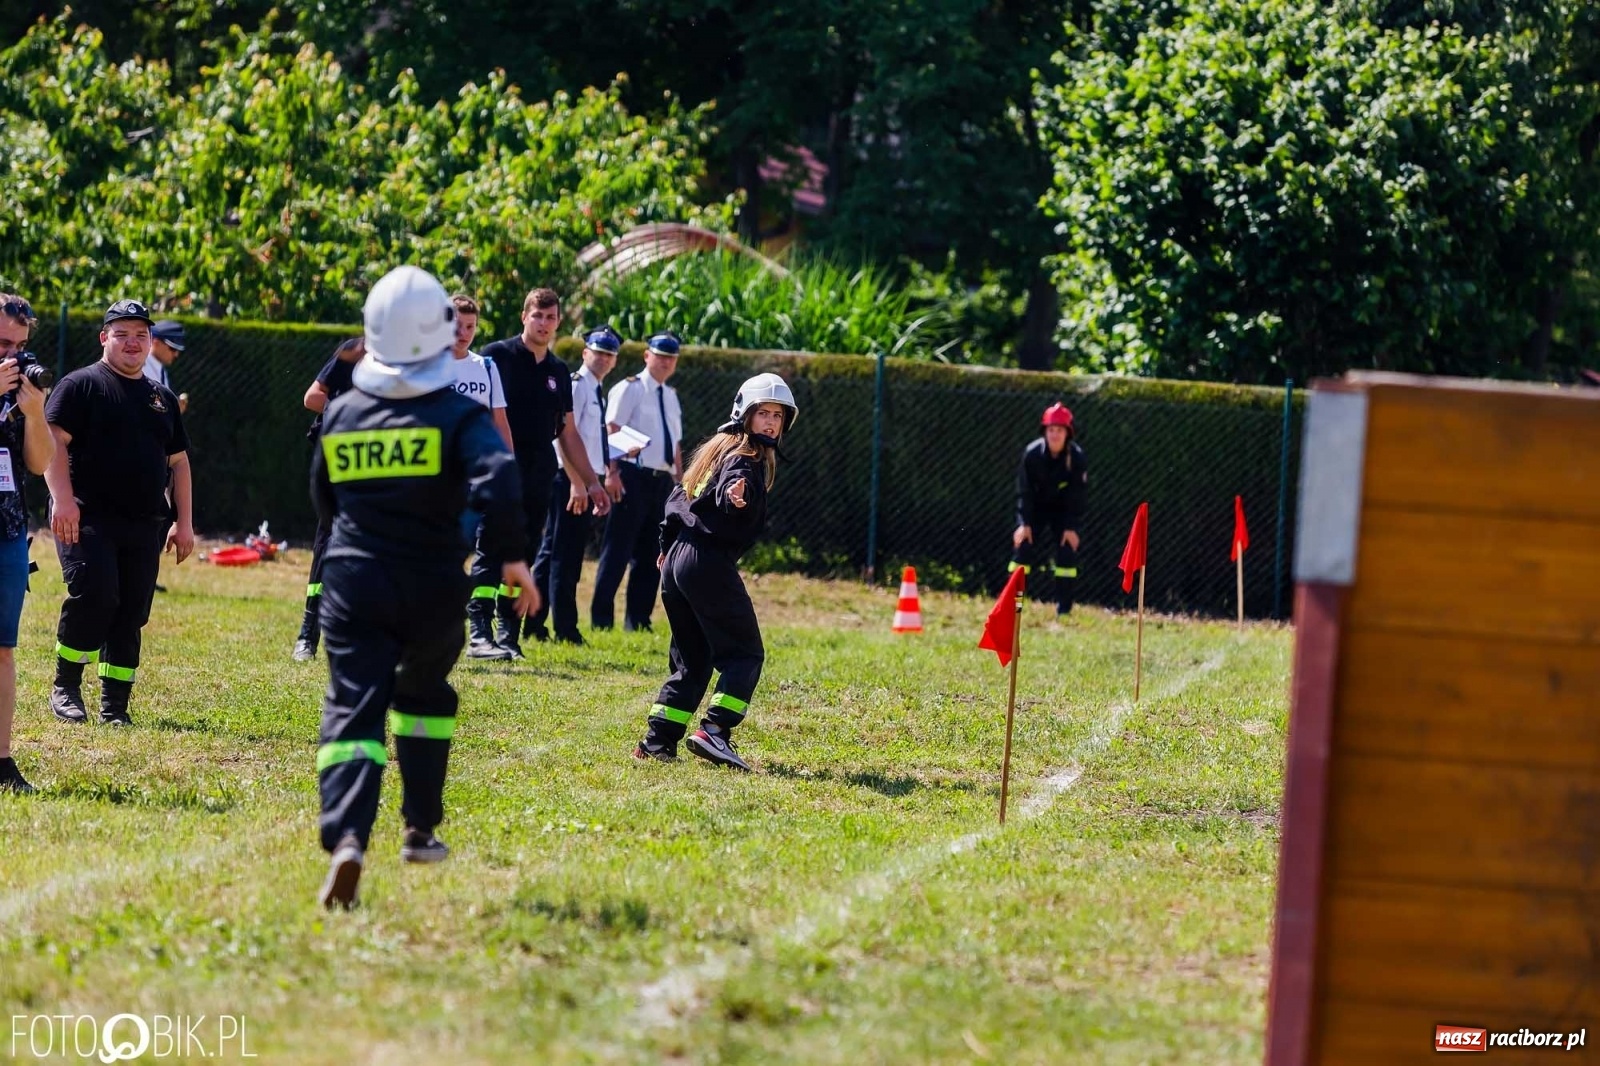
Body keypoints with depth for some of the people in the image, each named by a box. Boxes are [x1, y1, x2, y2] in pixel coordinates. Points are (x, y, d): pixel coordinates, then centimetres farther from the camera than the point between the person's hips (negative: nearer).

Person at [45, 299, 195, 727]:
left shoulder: (163, 398, 19)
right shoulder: (81, 384, 1)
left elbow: (178, 461, 23)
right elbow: (53, 439, -9)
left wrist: (184, 522, 15)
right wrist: (62, 498, -21)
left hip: (145, 524, 6)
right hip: (88, 518, -6)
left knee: (131, 614, 3)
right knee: (94, 594, -21)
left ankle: (115, 706, 8)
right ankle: (65, 687, -5)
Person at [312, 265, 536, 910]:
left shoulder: (340, 415, 5)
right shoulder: (458, 413, -7)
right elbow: (497, 481, -23)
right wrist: (511, 557, -12)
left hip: (353, 583, 1)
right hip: (432, 586, -1)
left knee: (353, 706, -6)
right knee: (424, 695, 25)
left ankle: (346, 838, -30)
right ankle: (420, 829, 31)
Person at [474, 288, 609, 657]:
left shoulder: (558, 372, 16)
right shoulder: (497, 356, -1)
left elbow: (567, 432, 21)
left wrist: (591, 482, 19)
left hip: (539, 474, 6)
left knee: (523, 557, 6)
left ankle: (508, 636, 11)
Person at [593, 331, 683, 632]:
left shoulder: (671, 396, 18)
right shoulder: (630, 389, -3)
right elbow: (612, 430, -10)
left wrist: (679, 482, 16)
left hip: (663, 480, 7)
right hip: (634, 476, -7)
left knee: (650, 554, 9)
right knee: (618, 550, -7)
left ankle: (637, 621, 14)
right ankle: (601, 618, -4)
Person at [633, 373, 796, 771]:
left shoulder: (718, 448, 18)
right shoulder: (746, 457, -9)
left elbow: (678, 497, 25)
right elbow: (734, 484, -33)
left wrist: (669, 546, 32)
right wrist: (736, 496, -55)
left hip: (677, 559, 9)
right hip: (710, 563, -9)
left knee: (692, 660, 15)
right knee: (744, 653, -5)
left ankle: (657, 741, 8)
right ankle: (714, 731, -20)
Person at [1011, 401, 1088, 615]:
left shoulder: (1077, 458, -21)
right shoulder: (1032, 454, -20)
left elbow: (1077, 495, -16)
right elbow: (1024, 491, -15)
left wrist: (1071, 527, -20)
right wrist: (1024, 523, -21)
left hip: (1064, 510, 0)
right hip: (1036, 508, 1)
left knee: (1067, 553, -11)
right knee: (1022, 547, -11)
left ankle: (1063, 609, -4)